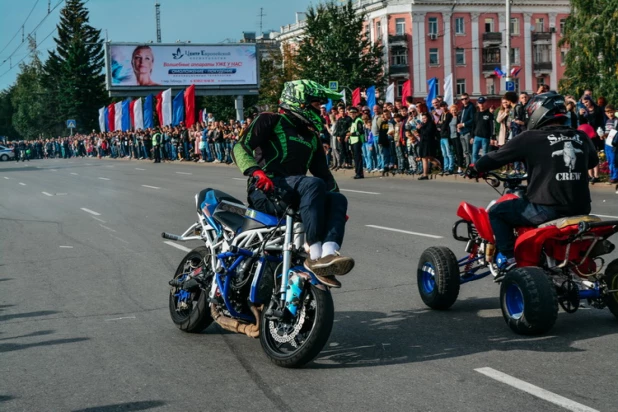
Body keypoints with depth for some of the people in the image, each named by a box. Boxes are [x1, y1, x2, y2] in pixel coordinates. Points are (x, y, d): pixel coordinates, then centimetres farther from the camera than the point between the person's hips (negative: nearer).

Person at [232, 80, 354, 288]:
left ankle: (329, 254, -41)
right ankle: (315, 255, -39)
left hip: (295, 196, 7)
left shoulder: (312, 137, 27)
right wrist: (256, 171, -26)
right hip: (266, 190, -7)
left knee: (338, 199, -17)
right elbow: (240, 147, -6)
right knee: (313, 184, -32)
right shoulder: (270, 121, 5)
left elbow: (322, 171, 26)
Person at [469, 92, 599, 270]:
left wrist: (475, 168, 24)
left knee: (497, 212, 11)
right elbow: (593, 160, 28)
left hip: (546, 209, -6)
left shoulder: (531, 138, -4)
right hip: (580, 209, 6)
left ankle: (508, 259, 6)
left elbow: (498, 156, 6)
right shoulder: (581, 137, 9)